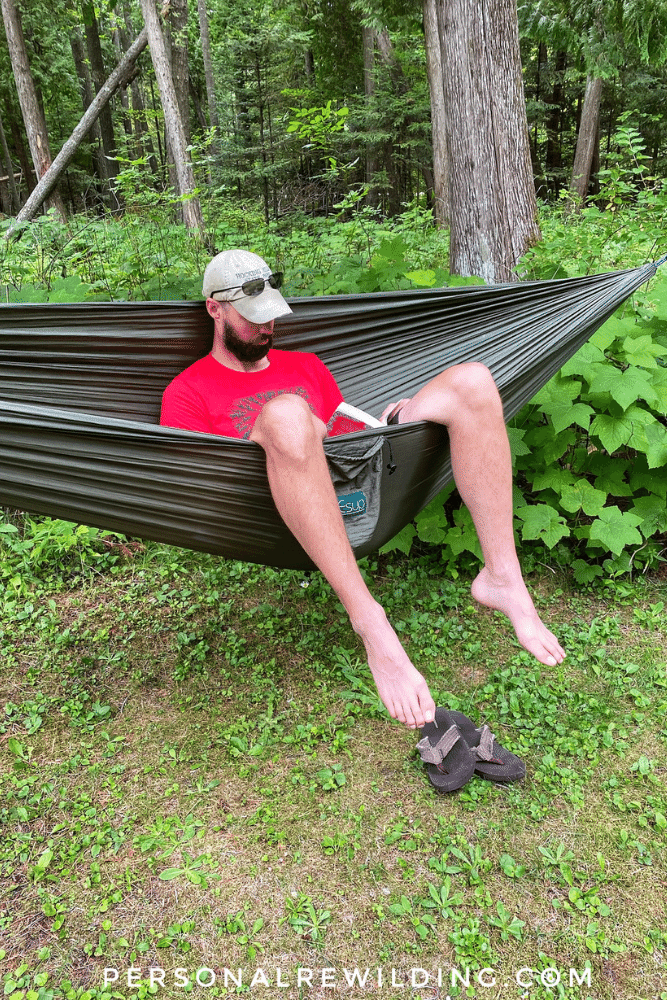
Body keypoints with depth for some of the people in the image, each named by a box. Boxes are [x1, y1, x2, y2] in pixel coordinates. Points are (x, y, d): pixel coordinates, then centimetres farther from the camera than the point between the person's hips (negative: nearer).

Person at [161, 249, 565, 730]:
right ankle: (368, 619, -39)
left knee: (471, 381, -10)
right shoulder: (188, 392, 15)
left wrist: (388, 424, 7)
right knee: (284, 413, -39)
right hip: (288, 508, -5)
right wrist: (298, 438, -9)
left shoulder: (306, 365, 34)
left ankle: (502, 578, -17)